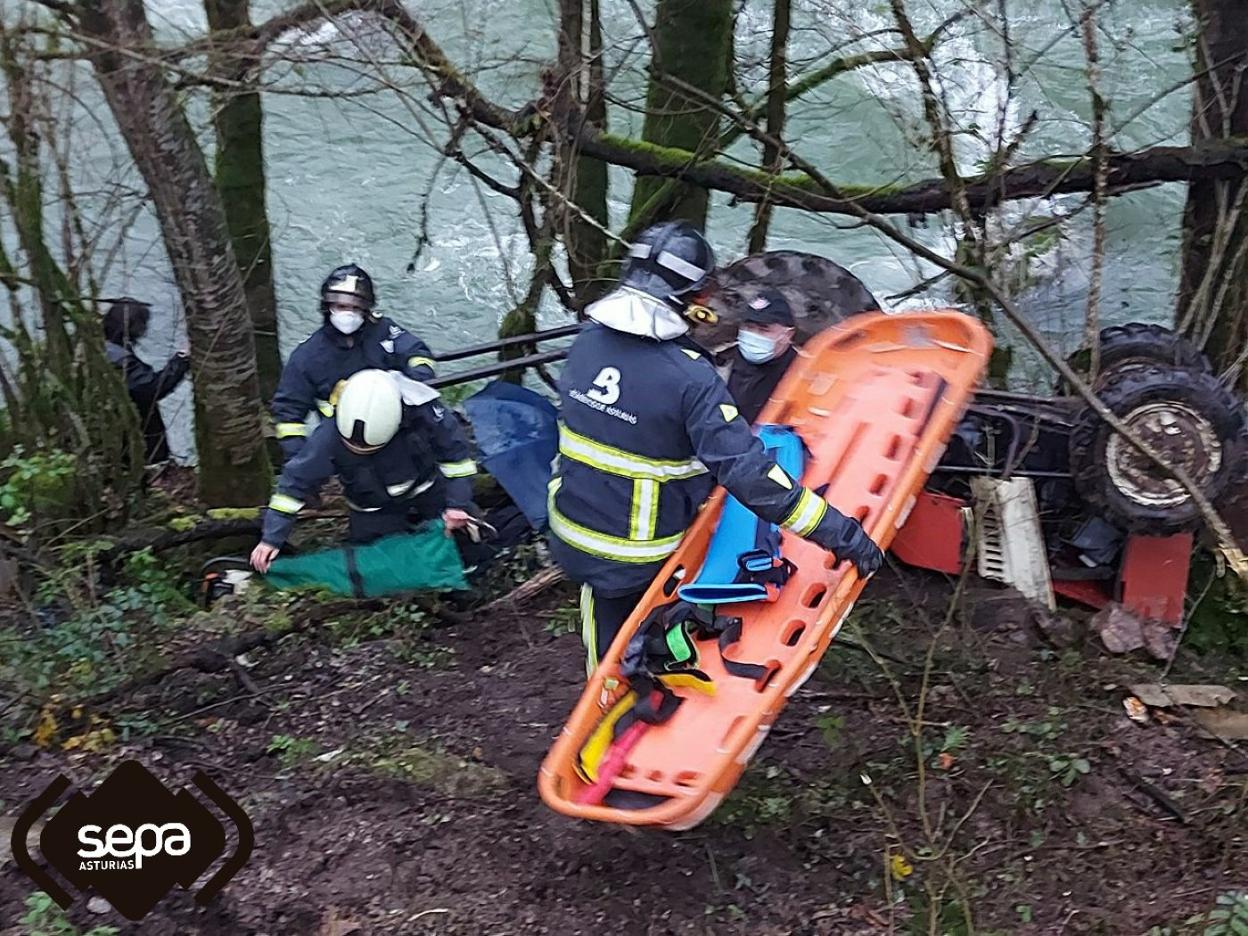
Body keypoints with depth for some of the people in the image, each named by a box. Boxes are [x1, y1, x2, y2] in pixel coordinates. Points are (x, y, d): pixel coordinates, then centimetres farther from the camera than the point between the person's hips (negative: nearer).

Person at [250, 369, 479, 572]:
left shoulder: (421, 410, -36)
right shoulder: (329, 437, -34)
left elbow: (453, 447, -18)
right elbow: (297, 479, -21)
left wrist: (458, 503, -18)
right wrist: (272, 538, -20)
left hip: (427, 488, 1)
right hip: (375, 510, 0)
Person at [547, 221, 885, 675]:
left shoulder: (587, 340, -8)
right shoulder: (688, 376, -27)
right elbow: (745, 469, -32)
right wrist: (837, 530, -29)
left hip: (572, 534, 5)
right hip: (641, 556, -5)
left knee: (606, 647, 27)